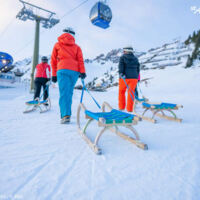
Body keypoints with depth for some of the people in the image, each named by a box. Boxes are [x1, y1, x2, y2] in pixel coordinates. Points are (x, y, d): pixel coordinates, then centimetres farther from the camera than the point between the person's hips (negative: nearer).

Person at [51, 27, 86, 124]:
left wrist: (54, 74, 19)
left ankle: (65, 115, -22)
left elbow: (53, 61, 16)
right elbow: (80, 60, 3)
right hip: (75, 71, 2)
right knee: (69, 92, 12)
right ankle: (67, 112, 18)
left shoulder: (57, 45, 18)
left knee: (64, 93, -9)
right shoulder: (76, 47, 20)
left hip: (63, 70, -2)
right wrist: (82, 72, -5)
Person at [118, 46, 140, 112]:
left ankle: (121, 107, 19)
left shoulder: (123, 57, 2)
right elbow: (138, 69, 16)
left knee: (121, 92, 15)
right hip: (134, 77, 3)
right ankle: (129, 109, 8)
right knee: (131, 93, 7)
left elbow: (121, 66, -11)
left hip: (124, 77, -3)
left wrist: (121, 73, -14)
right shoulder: (135, 59, 14)